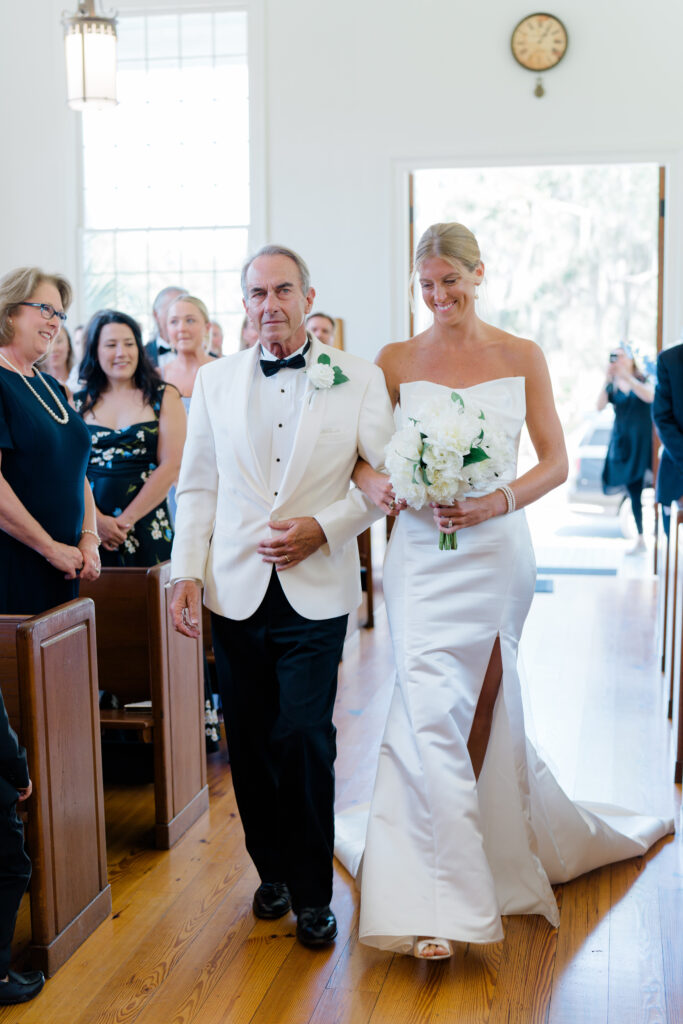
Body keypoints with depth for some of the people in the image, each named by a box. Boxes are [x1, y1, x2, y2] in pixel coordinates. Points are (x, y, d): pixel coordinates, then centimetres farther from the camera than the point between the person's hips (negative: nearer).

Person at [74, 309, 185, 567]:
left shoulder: (164, 398, 4)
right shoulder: (78, 403, 9)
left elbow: (172, 467, -5)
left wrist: (126, 520, -10)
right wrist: (96, 520, -14)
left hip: (145, 526, -1)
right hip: (89, 529, 1)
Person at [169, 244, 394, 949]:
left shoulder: (359, 380, 2)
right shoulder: (214, 380, 10)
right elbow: (196, 485, 10)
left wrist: (323, 527, -10)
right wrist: (186, 572, 2)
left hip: (316, 589, -2)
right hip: (237, 590, 3)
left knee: (303, 736, -7)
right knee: (248, 740, 8)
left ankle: (312, 892, 12)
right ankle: (271, 871, 28)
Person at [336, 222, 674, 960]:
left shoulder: (522, 358, 5)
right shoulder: (397, 361, 4)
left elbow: (555, 462, 2)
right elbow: (360, 457, 4)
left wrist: (497, 502, -15)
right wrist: (374, 485, -19)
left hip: (498, 552, 1)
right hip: (423, 556, -1)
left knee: (484, 708, 11)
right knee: (431, 712, -10)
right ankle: (435, 905, -5)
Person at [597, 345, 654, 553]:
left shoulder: (641, 380, 2)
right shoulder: (612, 386, 9)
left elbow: (650, 396, -19)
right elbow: (600, 405, -7)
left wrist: (626, 375, -22)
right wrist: (607, 378, -16)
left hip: (642, 441, -3)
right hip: (622, 440, 3)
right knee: (634, 492, 5)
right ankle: (640, 539, 10)